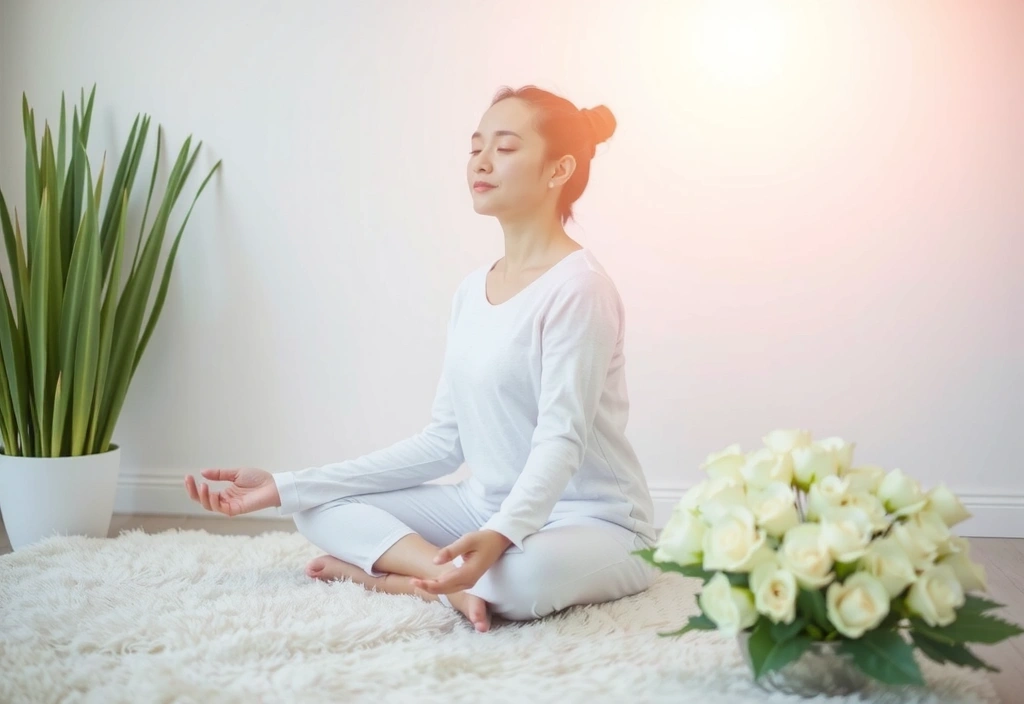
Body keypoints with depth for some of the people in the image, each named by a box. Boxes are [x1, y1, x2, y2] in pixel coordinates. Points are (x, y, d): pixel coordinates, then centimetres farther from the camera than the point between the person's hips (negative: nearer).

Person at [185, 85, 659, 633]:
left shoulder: (578, 287, -15)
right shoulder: (471, 290, 7)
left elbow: (560, 439, -23)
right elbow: (443, 441, 4)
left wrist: (499, 536, -44)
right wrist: (286, 487, 1)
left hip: (593, 522, -7)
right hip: (486, 510, 7)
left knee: (528, 575, -40)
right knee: (319, 508, -2)